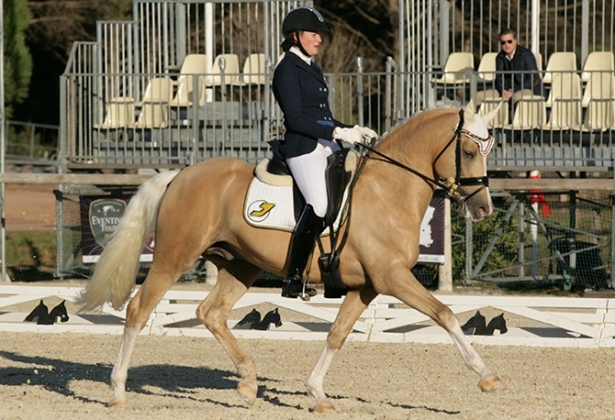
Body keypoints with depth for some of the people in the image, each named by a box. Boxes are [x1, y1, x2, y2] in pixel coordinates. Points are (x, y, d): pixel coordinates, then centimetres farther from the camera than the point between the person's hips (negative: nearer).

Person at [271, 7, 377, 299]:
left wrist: (354, 131, 9)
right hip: (303, 148, -9)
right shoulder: (287, 70, -6)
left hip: (328, 146, 9)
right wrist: (338, 132, -18)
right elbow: (295, 119, -15)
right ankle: (293, 281, -20)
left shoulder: (312, 69, 21)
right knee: (320, 205, -23)